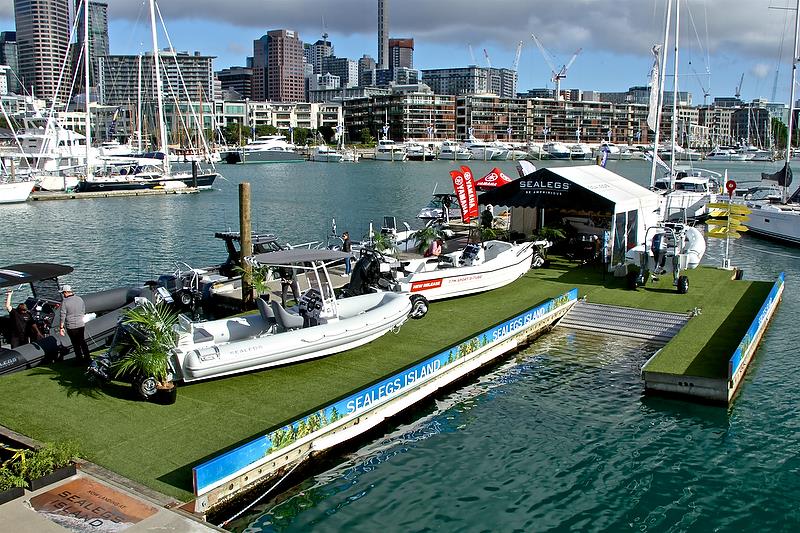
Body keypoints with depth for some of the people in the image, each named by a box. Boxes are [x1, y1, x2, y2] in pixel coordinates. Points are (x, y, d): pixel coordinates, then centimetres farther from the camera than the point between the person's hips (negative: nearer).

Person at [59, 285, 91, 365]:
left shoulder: (64, 302, -14)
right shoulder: (80, 299, 2)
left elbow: (63, 316, -14)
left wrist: (61, 327, -8)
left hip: (71, 326, -5)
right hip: (81, 324, 5)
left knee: (76, 343, 8)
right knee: (82, 341, 19)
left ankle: (80, 359, 16)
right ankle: (87, 358, 24)